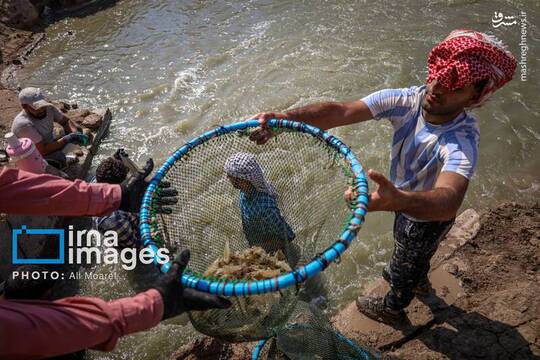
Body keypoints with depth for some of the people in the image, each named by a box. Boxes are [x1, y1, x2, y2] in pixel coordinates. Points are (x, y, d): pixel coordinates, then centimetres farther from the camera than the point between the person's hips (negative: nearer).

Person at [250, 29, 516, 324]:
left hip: (429, 216, -6)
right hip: (406, 200, 6)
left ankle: (392, 308, 56)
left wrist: (397, 200, -79)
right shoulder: (407, 100, -26)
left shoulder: (461, 141, -41)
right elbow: (341, 111, -37)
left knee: (404, 266, 22)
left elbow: (449, 201, -59)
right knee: (414, 254, 36)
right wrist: (287, 118, -51)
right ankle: (418, 280, 71)